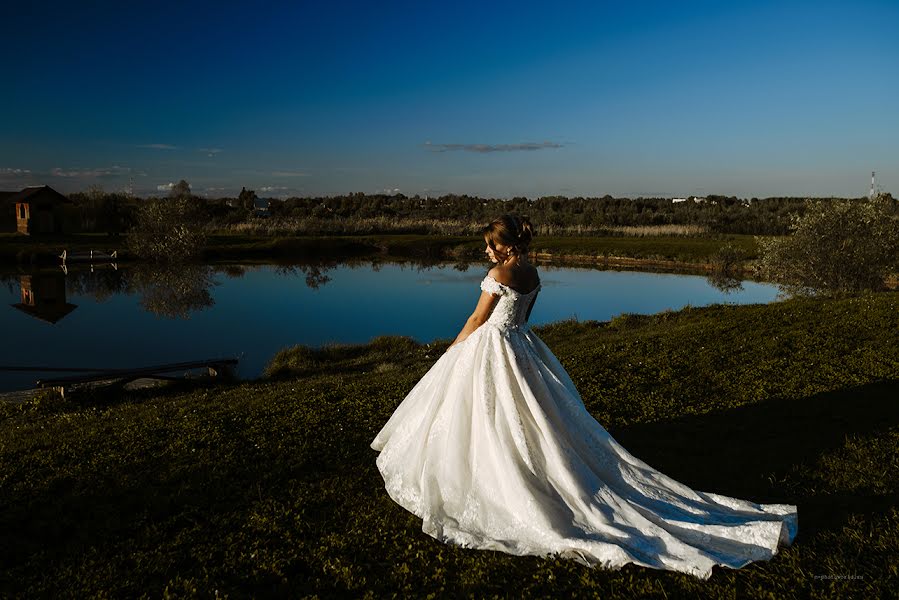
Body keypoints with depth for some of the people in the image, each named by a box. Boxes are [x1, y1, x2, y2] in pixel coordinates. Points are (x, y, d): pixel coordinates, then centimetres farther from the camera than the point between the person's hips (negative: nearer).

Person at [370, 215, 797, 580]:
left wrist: (454, 347, 7)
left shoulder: (499, 275, -18)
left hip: (492, 350, -8)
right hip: (521, 346, 8)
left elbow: (477, 320, -9)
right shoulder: (532, 274, 7)